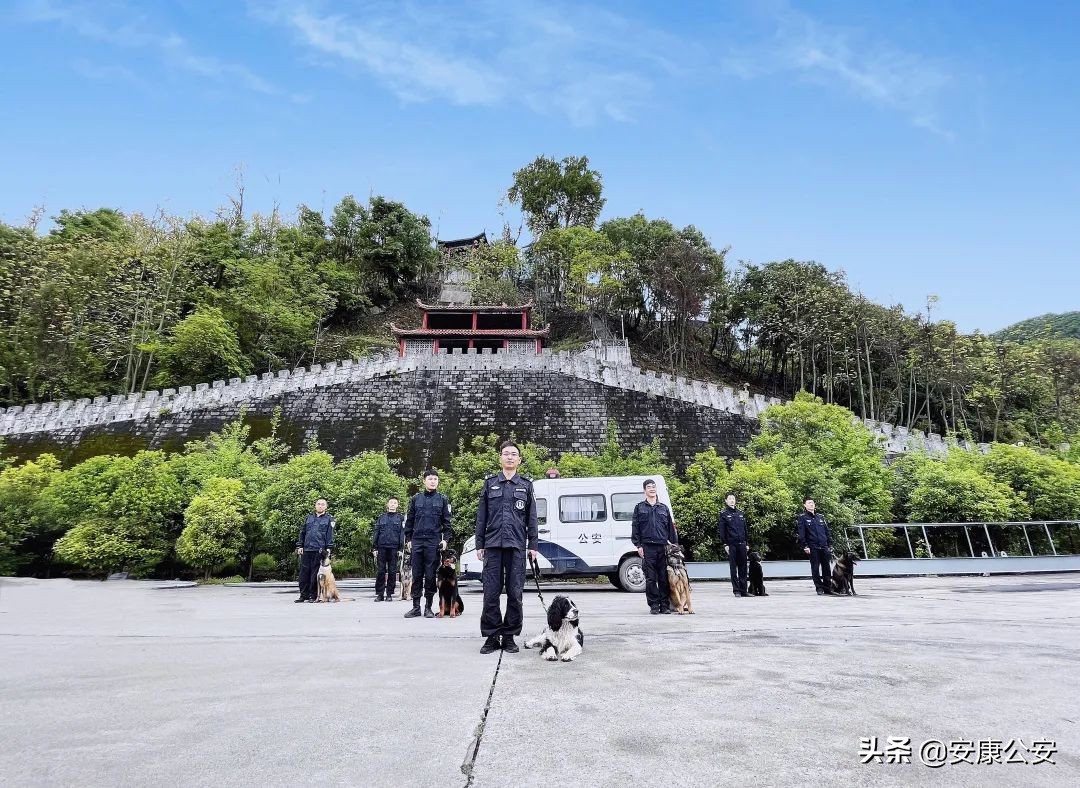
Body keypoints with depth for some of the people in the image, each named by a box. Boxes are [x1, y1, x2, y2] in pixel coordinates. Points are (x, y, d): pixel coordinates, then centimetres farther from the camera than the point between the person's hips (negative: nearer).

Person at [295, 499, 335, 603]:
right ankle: (304, 595, 12)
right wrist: (299, 546, 9)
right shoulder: (308, 518, 17)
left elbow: (330, 535, 0)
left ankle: (313, 596, 6)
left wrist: (328, 548, -9)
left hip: (319, 551, -4)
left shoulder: (329, 519, 6)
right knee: (304, 573, 3)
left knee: (315, 574, -1)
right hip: (306, 550, 4)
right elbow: (302, 532, 17)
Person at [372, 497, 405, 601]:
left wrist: (401, 548, -6)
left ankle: (389, 594, 10)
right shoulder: (381, 517, 11)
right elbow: (375, 533, 10)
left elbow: (402, 534, 3)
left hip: (394, 548, -1)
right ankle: (379, 594, 7)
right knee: (380, 571, 1)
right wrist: (375, 548, 2)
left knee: (392, 572, 3)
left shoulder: (400, 518, 7)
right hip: (382, 548, 1)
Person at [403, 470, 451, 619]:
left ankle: (428, 607, 9)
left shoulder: (442, 499, 6)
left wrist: (445, 538, -4)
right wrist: (408, 539, 7)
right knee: (416, 575, 4)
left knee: (431, 575, 1)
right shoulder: (416, 499, 9)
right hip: (417, 541, 2)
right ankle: (416, 606, 12)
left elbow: (446, 521, 5)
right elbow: (409, 520, 12)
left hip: (434, 542, -2)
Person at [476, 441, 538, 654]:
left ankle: (509, 636, 12)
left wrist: (533, 545, 4)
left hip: (516, 546, 0)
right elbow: (481, 516, 11)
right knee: (491, 592, -1)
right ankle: (491, 636, 9)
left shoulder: (526, 485, 11)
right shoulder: (490, 484, 11)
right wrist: (479, 544, 5)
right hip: (493, 545, 0)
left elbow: (531, 518, 10)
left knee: (515, 593, 2)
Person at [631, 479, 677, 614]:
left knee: (664, 578, 2)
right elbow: (635, 527, 6)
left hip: (663, 547, 2)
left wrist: (675, 543, 10)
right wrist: (638, 545, -2)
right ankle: (654, 605, 7)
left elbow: (671, 527, 16)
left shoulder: (664, 508, 16)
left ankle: (665, 605, 10)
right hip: (647, 547, -2)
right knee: (650, 578, -1)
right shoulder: (639, 508, 9)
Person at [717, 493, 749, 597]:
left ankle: (743, 590, 10)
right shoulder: (723, 514, 1)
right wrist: (725, 544, -10)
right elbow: (721, 530, -3)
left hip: (742, 544, 4)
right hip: (731, 545, -4)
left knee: (743, 568, 5)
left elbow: (745, 529, 19)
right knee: (733, 568, -1)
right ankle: (736, 590, 4)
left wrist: (746, 542, 13)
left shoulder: (740, 513, 15)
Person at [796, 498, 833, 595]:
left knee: (826, 568, 5)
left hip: (824, 547, 4)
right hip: (813, 547, -4)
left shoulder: (820, 517, 18)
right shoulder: (802, 518, 2)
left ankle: (828, 589, 11)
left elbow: (827, 532, 19)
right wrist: (805, 546, -12)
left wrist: (830, 544, 12)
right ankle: (819, 588, 6)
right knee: (815, 568, -2)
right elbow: (801, 533, -5)